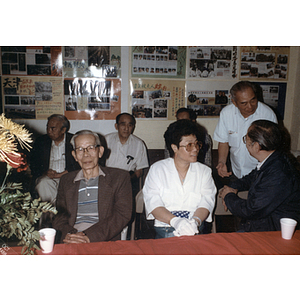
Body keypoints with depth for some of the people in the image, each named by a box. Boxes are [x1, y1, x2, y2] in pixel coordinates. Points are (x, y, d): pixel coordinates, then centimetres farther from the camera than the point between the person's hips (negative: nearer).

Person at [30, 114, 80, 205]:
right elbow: (33, 165, 11)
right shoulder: (41, 141, 15)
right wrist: (44, 172, -10)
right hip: (47, 177, 2)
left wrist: (64, 174, -16)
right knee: (42, 183, -32)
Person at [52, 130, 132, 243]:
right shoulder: (66, 181, 20)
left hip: (105, 242, -1)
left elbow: (122, 215, -2)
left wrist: (89, 236, -14)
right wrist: (67, 234, -11)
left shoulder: (120, 178, 8)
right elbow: (59, 215, 13)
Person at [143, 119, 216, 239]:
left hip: (195, 230, 1)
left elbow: (206, 203, 1)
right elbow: (153, 204, -5)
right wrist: (175, 221, -22)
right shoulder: (157, 169, 6)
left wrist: (195, 221, -21)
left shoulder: (205, 171, 13)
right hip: (164, 230, 0)